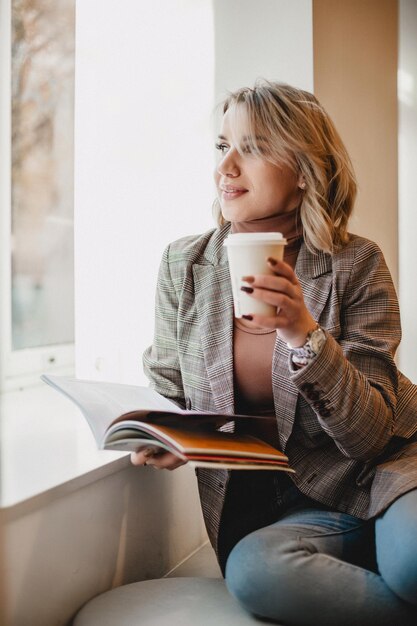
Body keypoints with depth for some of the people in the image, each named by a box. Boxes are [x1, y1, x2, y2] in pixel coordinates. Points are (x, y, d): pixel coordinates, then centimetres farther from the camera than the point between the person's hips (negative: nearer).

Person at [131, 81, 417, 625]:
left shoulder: (355, 265, -9)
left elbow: (369, 435, -12)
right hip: (274, 509, 3)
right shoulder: (183, 265, -1)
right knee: (252, 569, -32)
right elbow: (167, 398, 9)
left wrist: (304, 332, -26)